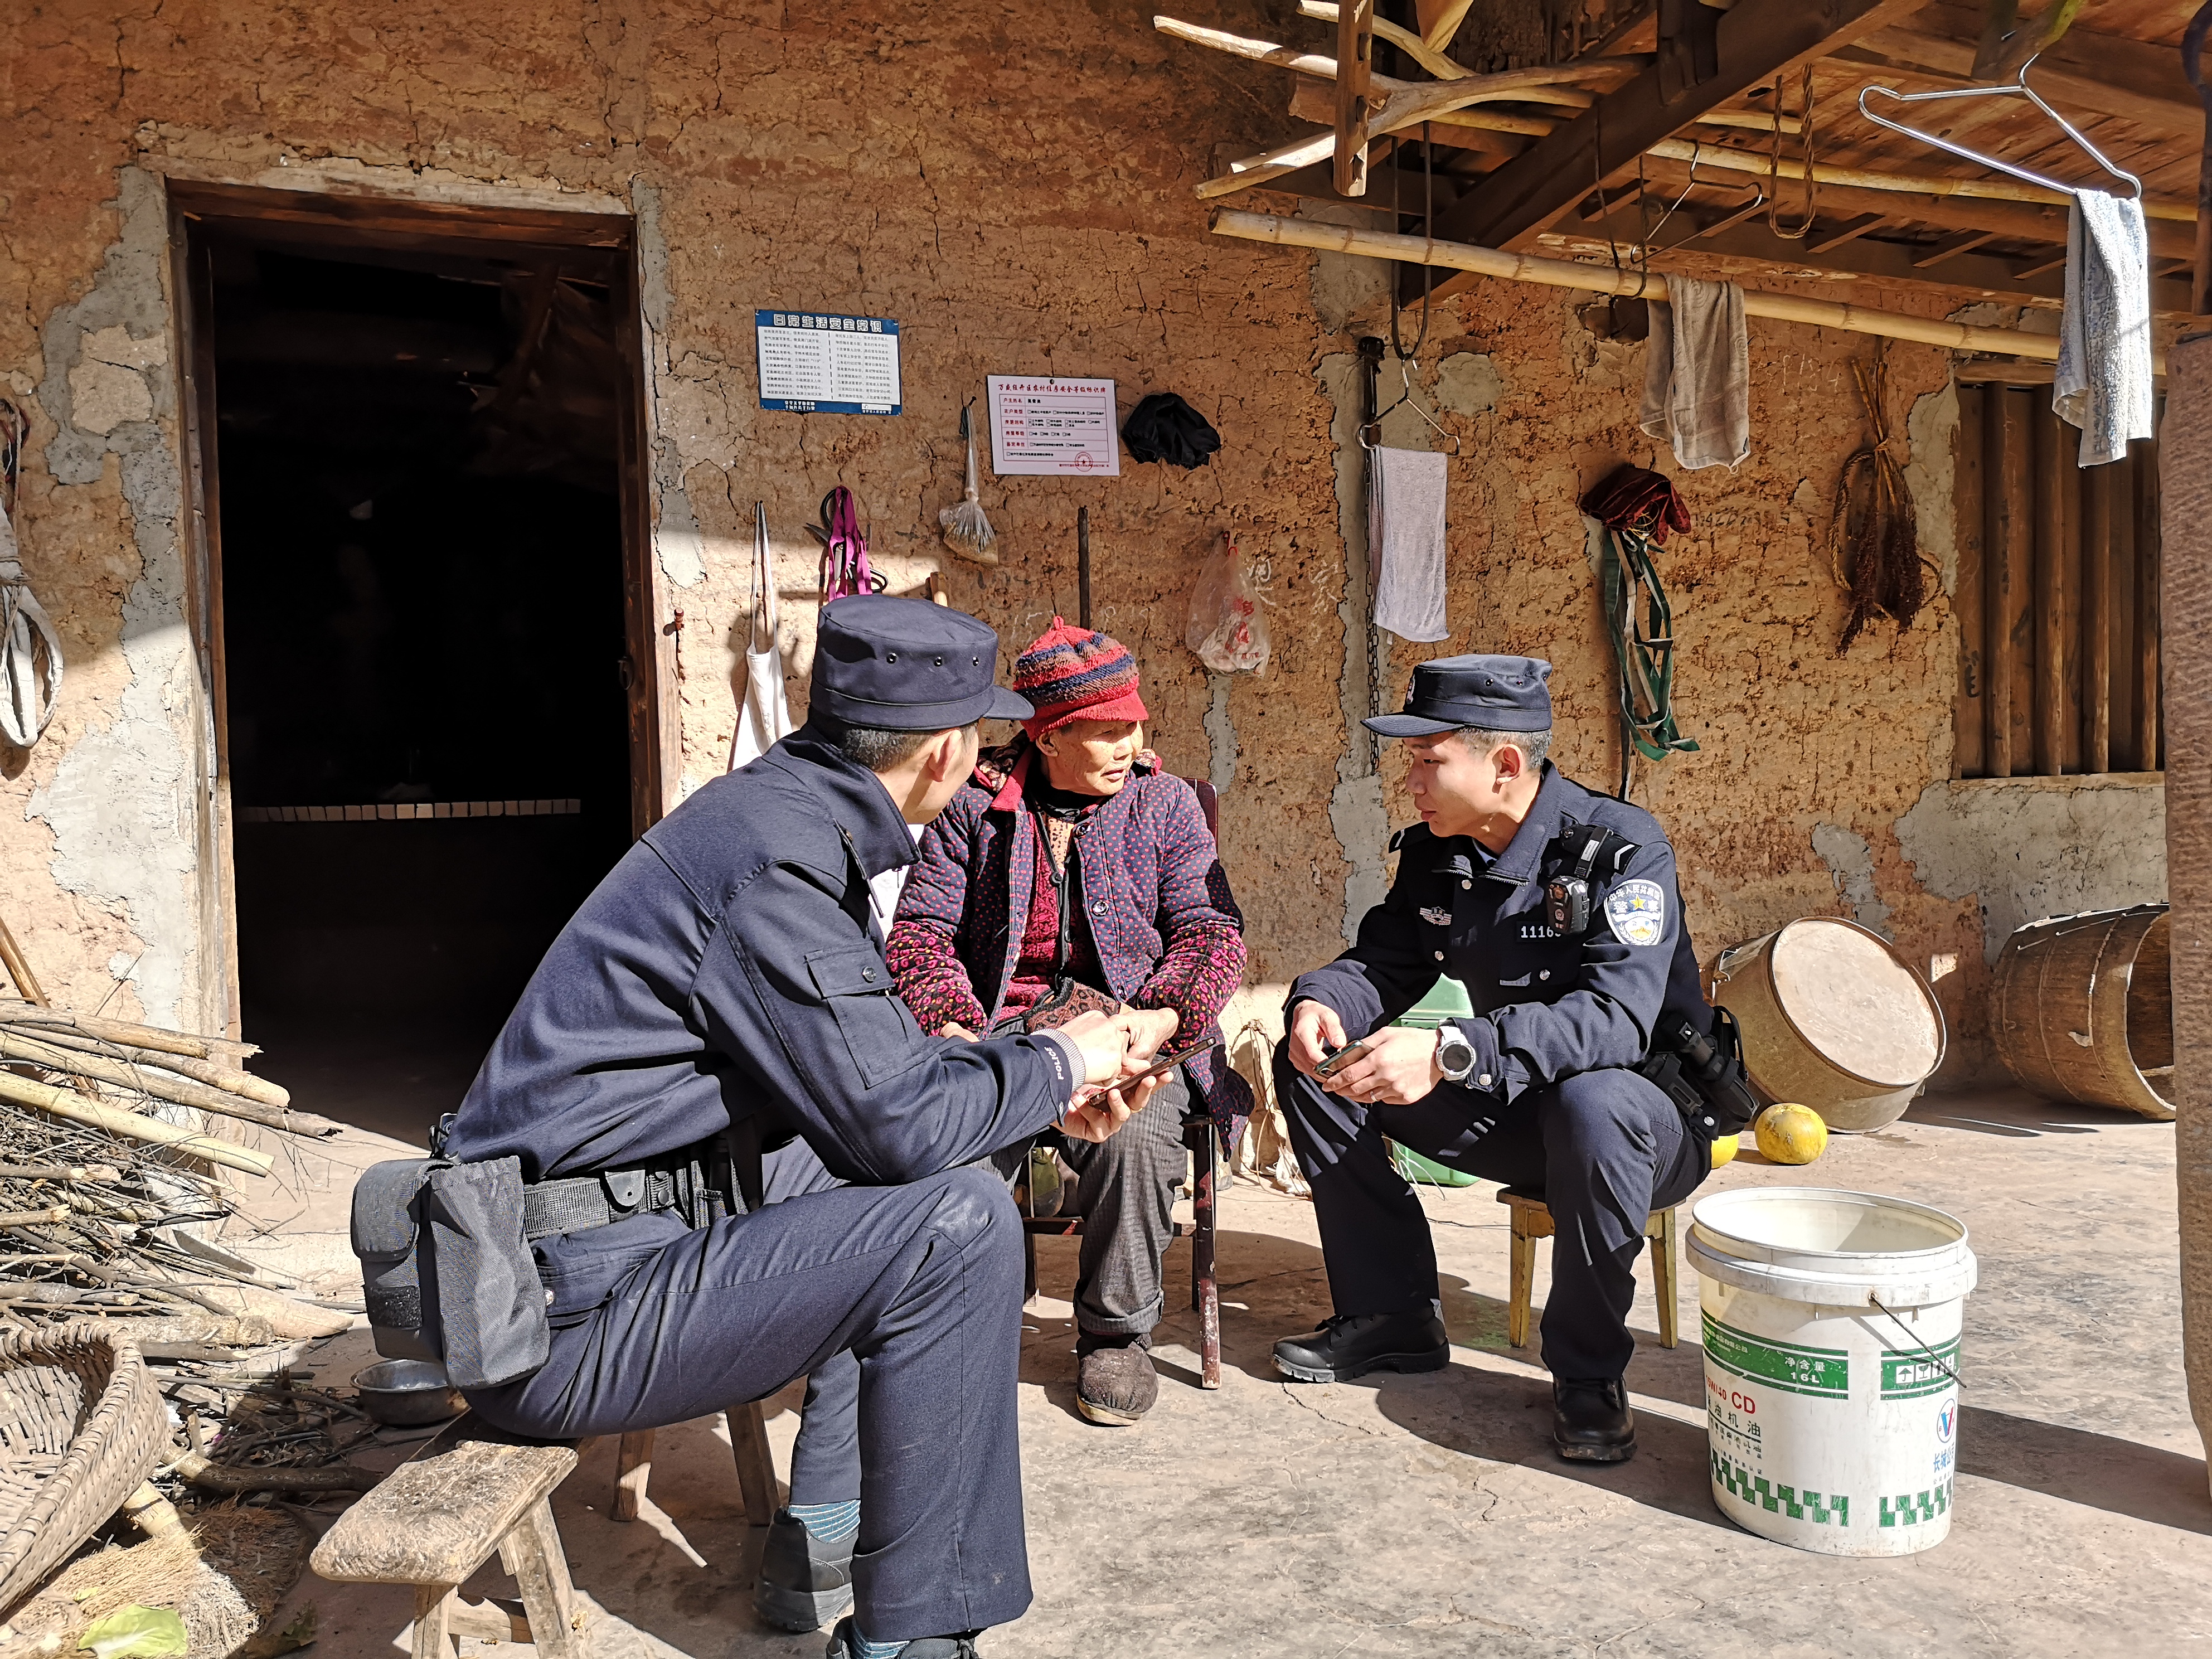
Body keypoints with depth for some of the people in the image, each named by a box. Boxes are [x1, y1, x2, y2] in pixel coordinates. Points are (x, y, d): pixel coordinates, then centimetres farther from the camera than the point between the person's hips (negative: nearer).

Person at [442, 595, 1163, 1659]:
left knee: (902, 1191, 19)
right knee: (958, 1220, -18)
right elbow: (898, 1122, -22)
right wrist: (1055, 1064, -5)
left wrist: (1044, 1091, 12)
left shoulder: (788, 813, 8)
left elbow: (875, 1057, 18)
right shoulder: (776, 864, -22)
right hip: (566, 1308, -10)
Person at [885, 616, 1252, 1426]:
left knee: (1135, 1137, -33)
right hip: (999, 1033, 0)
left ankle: (1116, 1335, -5)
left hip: (1130, 1031, 0)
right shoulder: (974, 805, 10)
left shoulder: (1166, 802, 11)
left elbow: (1210, 930, 4)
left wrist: (1165, 1017, -16)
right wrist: (953, 1021, -15)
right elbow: (921, 929, 5)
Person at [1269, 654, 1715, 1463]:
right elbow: (1384, 964, 4)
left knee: (1592, 1105, -42)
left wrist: (1451, 1053, -47)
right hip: (1517, 1109, 7)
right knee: (1314, 1068, -4)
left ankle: (1587, 1371, -18)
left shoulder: (1622, 847, -22)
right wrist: (1319, 1001, -21)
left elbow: (1617, 1018, -35)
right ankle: (1391, 1312, 4)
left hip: (1651, 1116, -6)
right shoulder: (1435, 855, -1)